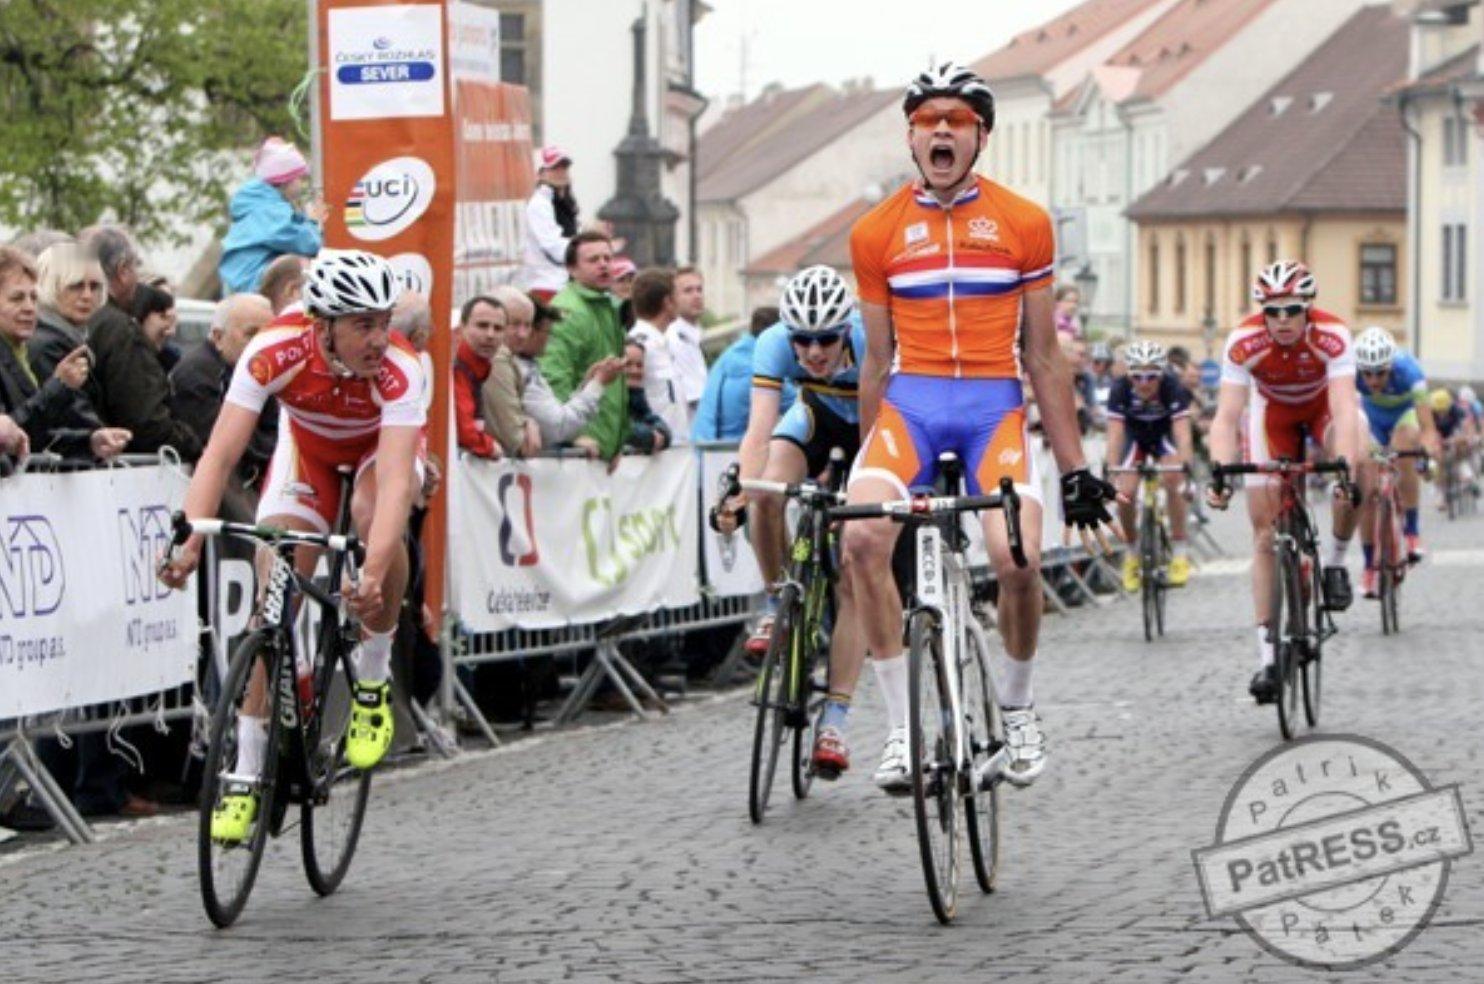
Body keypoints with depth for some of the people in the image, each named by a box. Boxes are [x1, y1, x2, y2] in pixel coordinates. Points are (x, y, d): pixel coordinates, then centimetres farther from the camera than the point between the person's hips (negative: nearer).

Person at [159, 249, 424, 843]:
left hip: (382, 444, -1)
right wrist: (190, 541, -53)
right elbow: (221, 453, -39)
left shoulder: (399, 370, -37)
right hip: (308, 445, 1)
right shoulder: (275, 353, -34)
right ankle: (246, 775, -3)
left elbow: (394, 479, -47)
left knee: (374, 515, -35)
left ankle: (372, 680, -12)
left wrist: (373, 572, -62)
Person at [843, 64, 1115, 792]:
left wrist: (1074, 466, 8)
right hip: (910, 401, 1)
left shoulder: (1023, 225, 5)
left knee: (1017, 559, -22)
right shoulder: (876, 233, 7)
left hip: (995, 405, -1)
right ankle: (901, 725, -16)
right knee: (861, 538, -27)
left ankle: (1016, 707, 7)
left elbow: (1043, 356, 10)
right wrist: (869, 466, 15)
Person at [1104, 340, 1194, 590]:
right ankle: (1132, 552, 8)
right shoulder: (1121, 390, -31)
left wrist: (1186, 466, -53)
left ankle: (1180, 552, -14)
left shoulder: (1173, 389, -33)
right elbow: (1115, 436, -33)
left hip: (1164, 436, -1)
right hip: (1134, 436, 1)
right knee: (1124, 493, -18)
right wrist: (1112, 474, -44)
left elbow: (1182, 435, -38)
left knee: (1172, 481, -27)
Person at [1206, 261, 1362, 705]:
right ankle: (1266, 654, -5)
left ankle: (1336, 564, -6)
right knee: (1265, 531, -8)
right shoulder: (1243, 343, -32)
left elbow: (1344, 411, -44)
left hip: (1322, 405, -1)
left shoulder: (1332, 336, -35)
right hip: (1273, 410, 1)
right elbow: (1227, 415, -36)